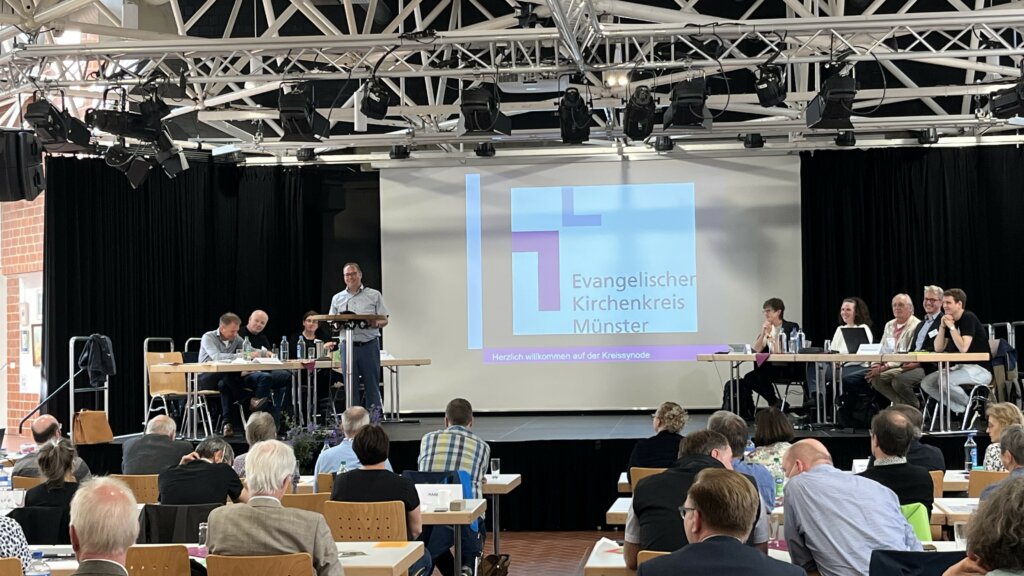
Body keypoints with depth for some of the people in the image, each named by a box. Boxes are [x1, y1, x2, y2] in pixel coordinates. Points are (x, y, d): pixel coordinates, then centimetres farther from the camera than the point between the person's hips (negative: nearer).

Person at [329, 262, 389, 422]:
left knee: (372, 384, -1)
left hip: (369, 345, -2)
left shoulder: (374, 295, 6)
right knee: (350, 385, 5)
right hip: (347, 347, 2)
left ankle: (374, 418, 4)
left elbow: (384, 320, 3)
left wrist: (376, 323, -19)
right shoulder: (337, 298, 13)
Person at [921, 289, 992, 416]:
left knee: (944, 380, -32)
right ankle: (962, 410, -4)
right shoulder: (949, 320, 11)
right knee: (926, 383, -7)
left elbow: (963, 348, -24)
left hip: (980, 369, -9)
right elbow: (938, 349, 5)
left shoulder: (968, 318, -13)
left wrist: (951, 327, -19)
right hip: (960, 366, 9)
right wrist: (942, 326, -6)